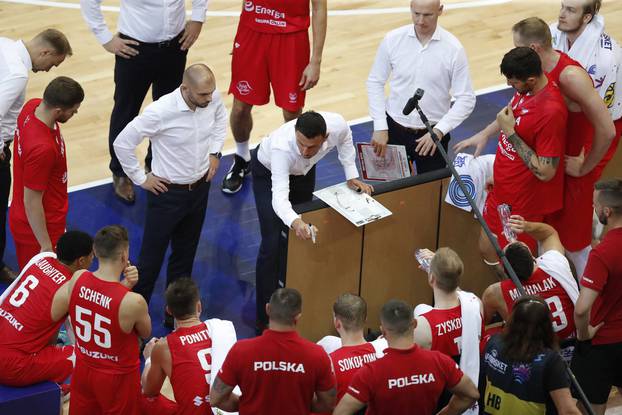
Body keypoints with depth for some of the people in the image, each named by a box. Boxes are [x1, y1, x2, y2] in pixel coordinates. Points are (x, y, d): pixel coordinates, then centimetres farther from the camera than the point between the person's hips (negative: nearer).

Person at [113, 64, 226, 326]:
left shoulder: (212, 99, -13)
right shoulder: (161, 112, -30)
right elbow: (123, 143, -21)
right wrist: (140, 178, -13)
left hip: (200, 187, 6)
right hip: (168, 192, -6)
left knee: (185, 255, 19)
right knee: (151, 258, 3)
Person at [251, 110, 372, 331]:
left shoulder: (337, 125, -37)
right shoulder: (282, 147, -49)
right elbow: (279, 197, -55)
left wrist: (352, 175, -13)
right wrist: (294, 221, -75)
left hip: (303, 170, 5)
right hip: (268, 170, -5)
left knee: (303, 234, 13)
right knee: (272, 244, -12)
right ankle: (265, 321, -4)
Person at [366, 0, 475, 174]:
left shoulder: (453, 48, -12)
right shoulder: (392, 40, -8)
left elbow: (466, 99, -9)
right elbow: (375, 82, 2)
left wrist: (439, 131, -19)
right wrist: (380, 127, -5)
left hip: (433, 134, -1)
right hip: (394, 130, 1)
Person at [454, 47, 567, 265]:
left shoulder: (551, 112, -33)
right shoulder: (526, 89, -5)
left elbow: (545, 172, -29)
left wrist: (510, 132, -28)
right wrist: (484, 134, 14)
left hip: (523, 203, -9)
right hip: (502, 190, 9)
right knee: (487, 249, 22)